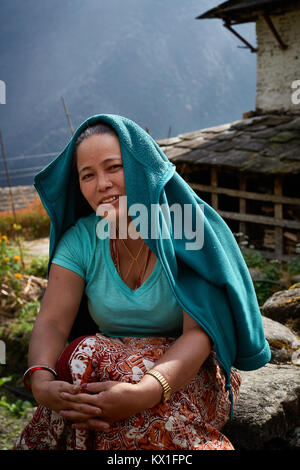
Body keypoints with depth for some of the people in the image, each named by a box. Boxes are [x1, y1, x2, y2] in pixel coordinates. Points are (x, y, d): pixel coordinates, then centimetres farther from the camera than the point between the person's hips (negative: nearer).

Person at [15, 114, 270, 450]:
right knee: (83, 356, -30)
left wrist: (144, 392, -40)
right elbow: (51, 323, -11)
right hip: (109, 361, 4)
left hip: (188, 370, -4)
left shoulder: (190, 230, -14)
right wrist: (41, 382, -34)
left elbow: (198, 333, -22)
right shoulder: (81, 240, -3)